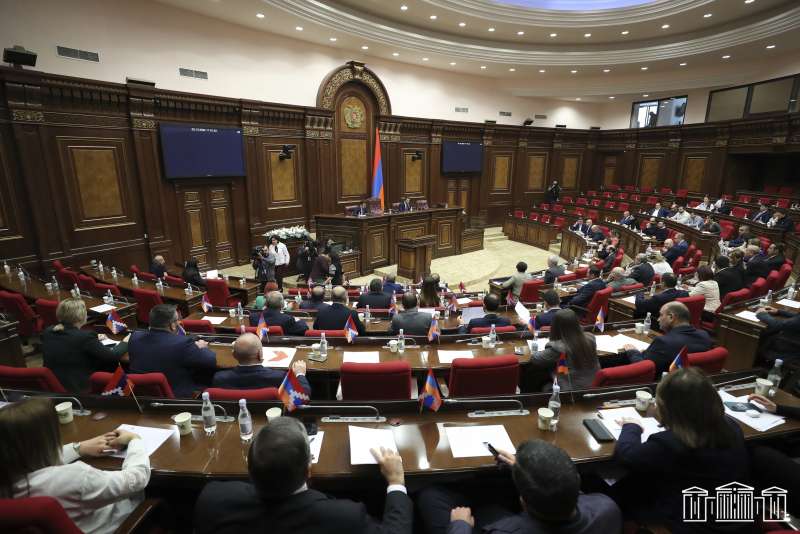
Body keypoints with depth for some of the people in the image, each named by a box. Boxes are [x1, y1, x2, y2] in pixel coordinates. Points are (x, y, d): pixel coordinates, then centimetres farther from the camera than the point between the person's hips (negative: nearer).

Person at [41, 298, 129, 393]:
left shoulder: (47, 332, -4)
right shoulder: (85, 336, -25)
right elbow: (112, 356, -15)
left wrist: (94, 339, 20)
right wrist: (125, 342, 2)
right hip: (79, 387, -7)